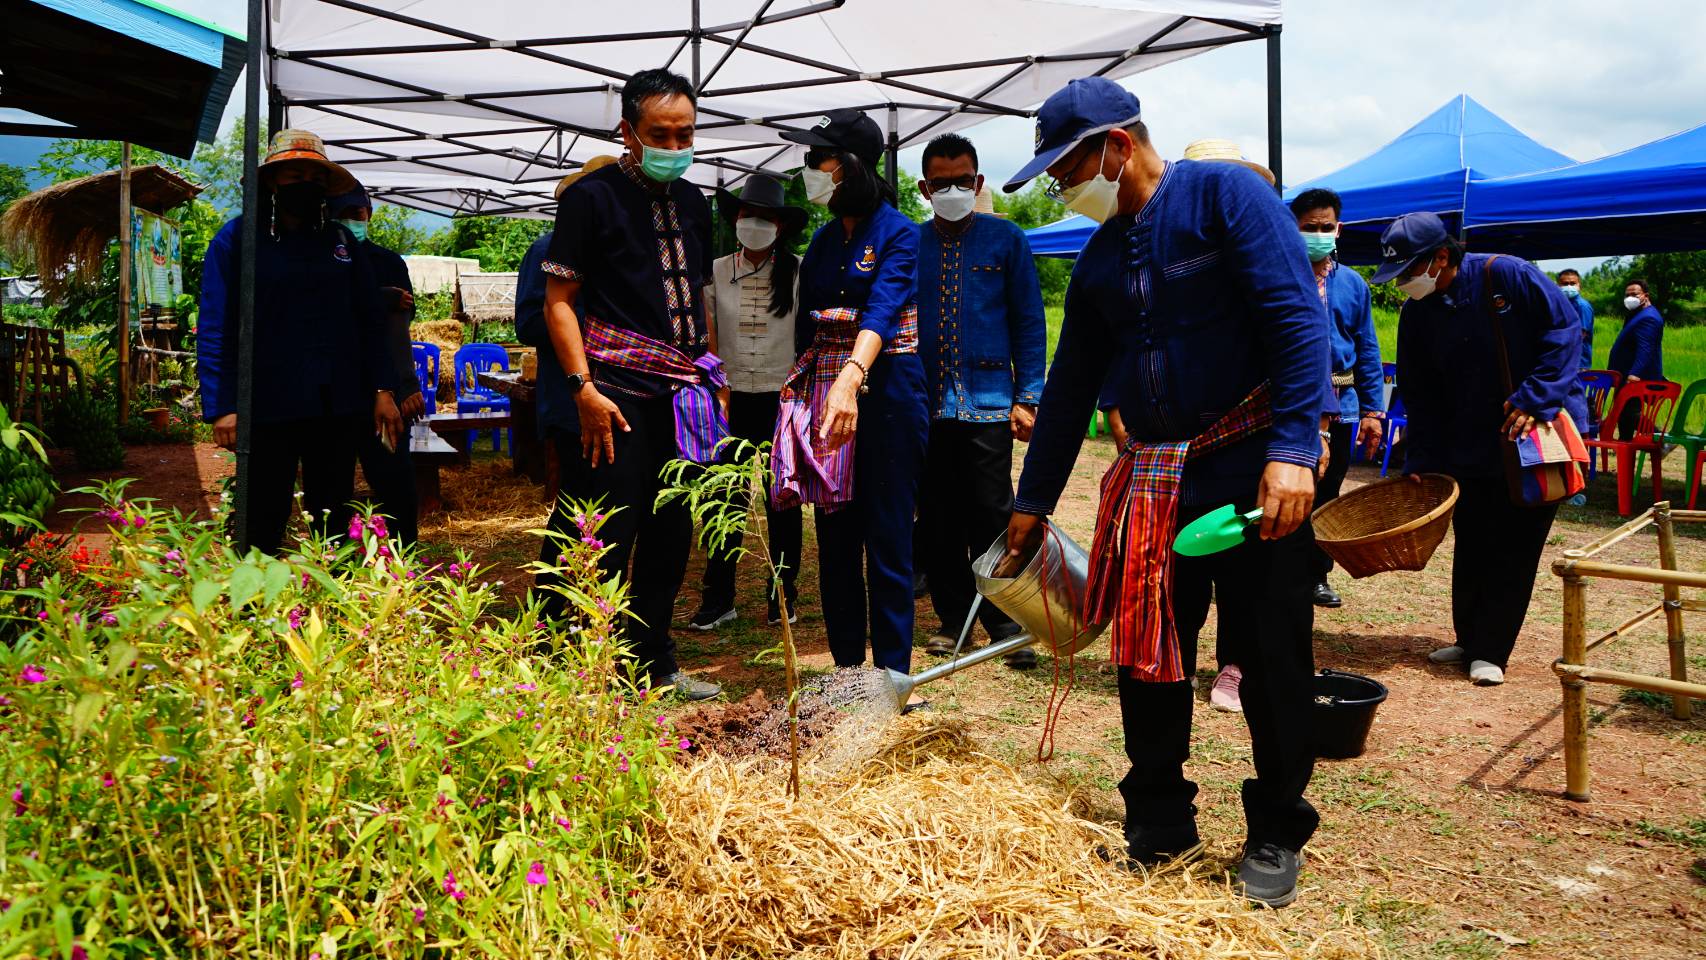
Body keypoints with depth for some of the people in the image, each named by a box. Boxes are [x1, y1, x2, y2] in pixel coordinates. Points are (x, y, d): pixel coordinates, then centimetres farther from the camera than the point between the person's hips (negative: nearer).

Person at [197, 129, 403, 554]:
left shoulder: (341, 240, 12)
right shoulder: (238, 237, 1)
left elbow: (370, 319, 13)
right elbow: (215, 327, -3)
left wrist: (382, 390, 4)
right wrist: (223, 406, -12)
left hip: (339, 406, 4)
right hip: (268, 404, -3)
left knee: (332, 524, 10)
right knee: (263, 525, 1)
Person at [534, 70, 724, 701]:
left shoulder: (692, 203, 15)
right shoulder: (593, 197, -5)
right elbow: (558, 300, -7)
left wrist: (714, 373, 15)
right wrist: (584, 388, -17)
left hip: (682, 397, 7)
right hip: (615, 397, -7)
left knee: (671, 533, 12)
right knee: (606, 538, -5)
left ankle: (654, 661, 25)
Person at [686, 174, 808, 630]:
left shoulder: (798, 271, 0)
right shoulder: (716, 273, 5)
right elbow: (705, 339, 9)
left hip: (783, 399, -1)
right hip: (731, 399, 1)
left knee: (782, 500, 7)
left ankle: (783, 597, 18)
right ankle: (717, 599, 10)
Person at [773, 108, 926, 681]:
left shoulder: (900, 233, -8)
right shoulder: (824, 238, 13)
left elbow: (882, 309, -25)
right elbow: (808, 324, 15)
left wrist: (850, 381, -40)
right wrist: (799, 387, 4)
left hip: (884, 389, -6)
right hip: (824, 392, 7)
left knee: (887, 538, -3)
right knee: (834, 535, 9)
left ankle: (892, 675, 6)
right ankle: (846, 667, 20)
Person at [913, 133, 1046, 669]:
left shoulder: (1006, 240, 4)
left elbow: (1028, 322, 4)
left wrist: (1028, 397, -4)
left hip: (987, 402, -2)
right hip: (926, 403, 3)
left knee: (992, 517, -3)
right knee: (938, 520, 8)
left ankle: (1004, 624, 8)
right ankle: (953, 619, 20)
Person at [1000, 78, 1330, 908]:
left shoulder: (1224, 195, -6)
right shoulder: (1098, 259, 13)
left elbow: (1297, 318, -15)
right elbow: (1070, 384, 16)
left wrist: (1293, 447, -25)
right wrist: (1032, 501, 17)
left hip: (1253, 465, -6)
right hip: (1152, 480, 6)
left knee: (1272, 657, 2)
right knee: (1147, 655, 8)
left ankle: (1276, 837, 19)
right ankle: (1159, 825, 24)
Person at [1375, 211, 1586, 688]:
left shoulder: (1507, 275, -16)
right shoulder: (1416, 313, -1)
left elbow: (1566, 331, -13)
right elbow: (1420, 396, 3)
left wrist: (1534, 399, -23)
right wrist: (1420, 461, -3)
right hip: (1470, 448, 5)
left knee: (1516, 547, -1)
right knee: (1471, 547, 12)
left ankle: (1490, 653, 6)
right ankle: (1469, 640, 26)